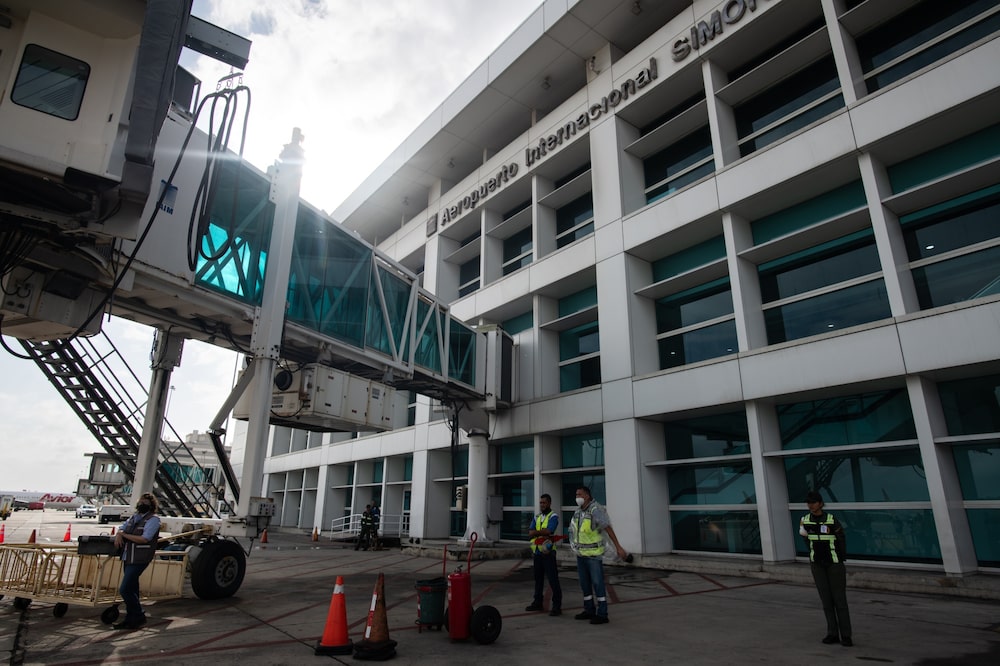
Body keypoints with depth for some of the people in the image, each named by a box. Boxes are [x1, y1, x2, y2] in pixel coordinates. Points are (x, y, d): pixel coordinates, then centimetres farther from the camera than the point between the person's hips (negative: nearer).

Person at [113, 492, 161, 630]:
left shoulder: (153, 519, -11)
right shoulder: (134, 517, 14)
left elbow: (144, 539, -19)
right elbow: (122, 528, 25)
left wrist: (125, 535, -10)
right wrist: (119, 535, 1)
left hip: (139, 560, -8)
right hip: (127, 558, 8)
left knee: (125, 589, -11)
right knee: (132, 590, 16)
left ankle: (139, 617, 3)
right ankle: (131, 618, 28)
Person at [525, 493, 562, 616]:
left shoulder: (553, 516, -6)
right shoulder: (537, 517, 14)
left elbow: (548, 531, -21)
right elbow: (530, 533, 2)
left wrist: (536, 532, -7)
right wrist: (542, 532, -16)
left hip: (548, 552, -7)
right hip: (537, 552, 7)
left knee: (553, 579, -4)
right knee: (538, 578, 16)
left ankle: (557, 606, 1)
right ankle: (537, 603, 28)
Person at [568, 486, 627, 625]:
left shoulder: (596, 510, -18)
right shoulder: (578, 512, 7)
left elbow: (608, 529, -23)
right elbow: (573, 530, 18)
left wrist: (618, 547, -27)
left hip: (594, 554, -8)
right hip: (581, 554, 8)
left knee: (597, 583, -3)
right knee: (585, 583, 14)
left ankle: (602, 614, 5)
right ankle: (589, 610, 26)